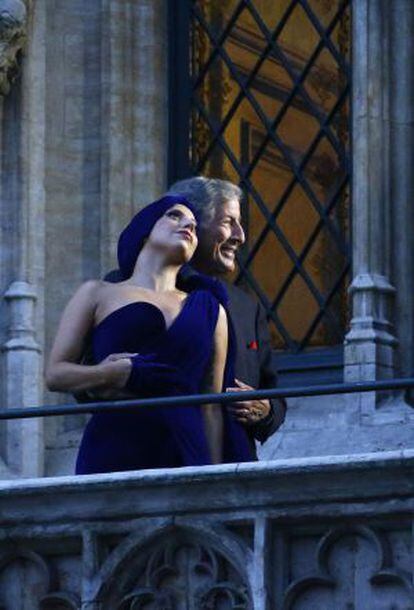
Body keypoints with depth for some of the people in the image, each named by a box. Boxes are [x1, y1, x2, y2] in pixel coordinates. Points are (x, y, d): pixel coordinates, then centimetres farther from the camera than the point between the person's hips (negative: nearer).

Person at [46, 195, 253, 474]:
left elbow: (212, 407, 16)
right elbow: (56, 373, 9)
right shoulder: (99, 294, 16)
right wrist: (107, 375, -10)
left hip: (185, 452, 2)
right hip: (114, 448, -2)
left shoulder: (209, 309, 22)